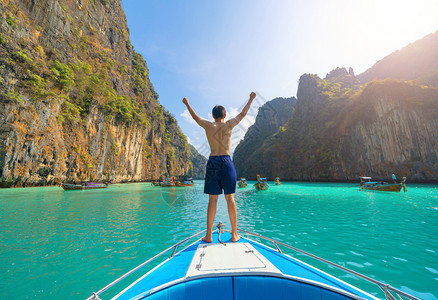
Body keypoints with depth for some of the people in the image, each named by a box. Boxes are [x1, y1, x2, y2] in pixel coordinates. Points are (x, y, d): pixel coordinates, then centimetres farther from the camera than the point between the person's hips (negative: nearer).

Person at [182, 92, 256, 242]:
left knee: (212, 199, 5)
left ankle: (209, 235, 14)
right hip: (226, 162, -1)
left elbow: (195, 116, 22)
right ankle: (234, 234, 14)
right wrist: (251, 99, 32)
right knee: (230, 198, 4)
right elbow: (243, 113, 17)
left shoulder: (208, 126, 5)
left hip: (212, 162, 1)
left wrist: (187, 104, 41)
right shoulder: (228, 125, 3)